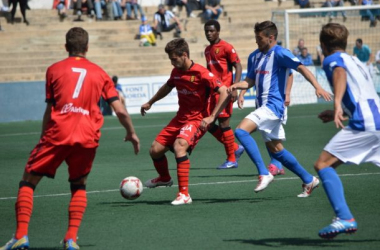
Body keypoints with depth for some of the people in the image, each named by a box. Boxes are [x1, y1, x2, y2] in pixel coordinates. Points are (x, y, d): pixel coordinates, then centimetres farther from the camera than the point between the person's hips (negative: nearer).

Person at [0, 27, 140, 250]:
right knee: (79, 187, 21)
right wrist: (132, 134, 25)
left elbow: (49, 110, 10)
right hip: (87, 137, 2)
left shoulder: (54, 70, 11)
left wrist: (43, 138, 18)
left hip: (57, 133, -2)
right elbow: (120, 110, 11)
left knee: (28, 182, 9)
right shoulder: (100, 73, 15)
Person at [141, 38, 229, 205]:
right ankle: (164, 178, 38)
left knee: (179, 146, -33)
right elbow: (168, 87, 28)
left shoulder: (201, 73, -19)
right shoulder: (176, 72, 4)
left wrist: (211, 117, -26)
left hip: (197, 120, -8)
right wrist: (150, 103, 36)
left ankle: (184, 195, -30)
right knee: (155, 150, 5)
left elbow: (224, 93, -22)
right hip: (180, 118, 8)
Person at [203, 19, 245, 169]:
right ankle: (236, 148, 17)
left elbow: (238, 67, -11)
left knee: (223, 124, -6)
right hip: (213, 92, 8)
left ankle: (231, 160, 4)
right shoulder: (207, 50, 15)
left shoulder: (226, 47, -8)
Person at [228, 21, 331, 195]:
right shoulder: (257, 55, 16)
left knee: (241, 131, -24)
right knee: (276, 150, 13)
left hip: (273, 105, -9)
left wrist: (317, 87, -30)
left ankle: (264, 174, -22)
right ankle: (309, 180, 25)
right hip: (263, 106, 9)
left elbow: (301, 68, -18)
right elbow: (250, 81, 18)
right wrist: (236, 85, -5)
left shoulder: (279, 53, -9)